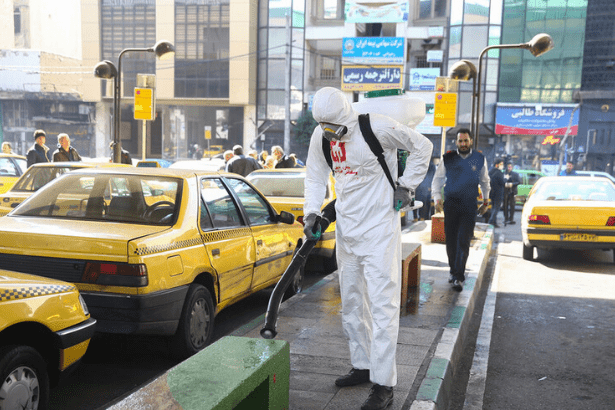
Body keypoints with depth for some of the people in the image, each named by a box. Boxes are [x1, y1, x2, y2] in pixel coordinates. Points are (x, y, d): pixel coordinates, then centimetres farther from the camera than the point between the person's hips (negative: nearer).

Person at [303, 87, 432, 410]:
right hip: (346, 227, 7)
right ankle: (363, 366, 30)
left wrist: (406, 186, -5)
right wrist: (311, 212, 0)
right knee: (351, 302, 14)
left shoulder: (378, 127, -16)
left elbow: (422, 147, -2)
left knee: (381, 303, -9)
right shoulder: (320, 136, 1)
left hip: (379, 227, -7)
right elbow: (315, 176, 13)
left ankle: (383, 383, -3)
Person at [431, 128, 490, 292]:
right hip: (451, 204, 1)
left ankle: (459, 277, -4)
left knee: (464, 241, -8)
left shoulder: (479, 159, 5)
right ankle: (453, 270, 23)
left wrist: (486, 197, 29)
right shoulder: (448, 158, 2)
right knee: (450, 240, 5)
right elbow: (437, 179, 9)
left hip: (469, 206, -1)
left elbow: (484, 180, 21)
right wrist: (437, 197, -3)